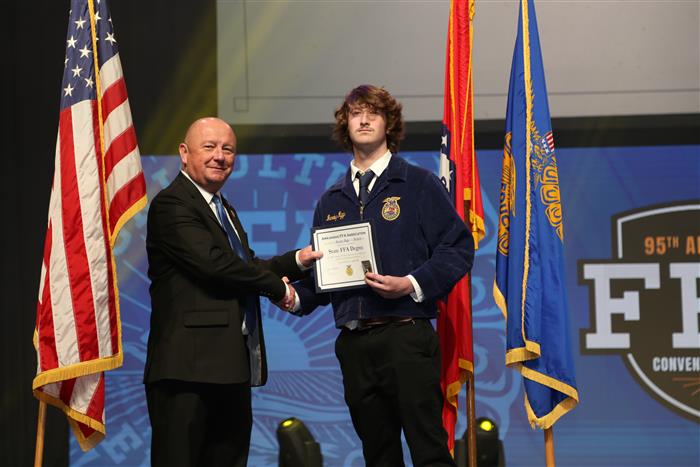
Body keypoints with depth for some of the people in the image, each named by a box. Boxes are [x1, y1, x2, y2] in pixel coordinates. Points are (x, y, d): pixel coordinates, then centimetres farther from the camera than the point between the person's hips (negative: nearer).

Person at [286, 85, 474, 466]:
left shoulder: (418, 184, 4)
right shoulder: (332, 202, 18)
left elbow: (458, 247, -3)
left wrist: (412, 285, -15)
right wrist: (297, 296, -1)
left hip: (405, 337, -5)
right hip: (353, 344, 5)